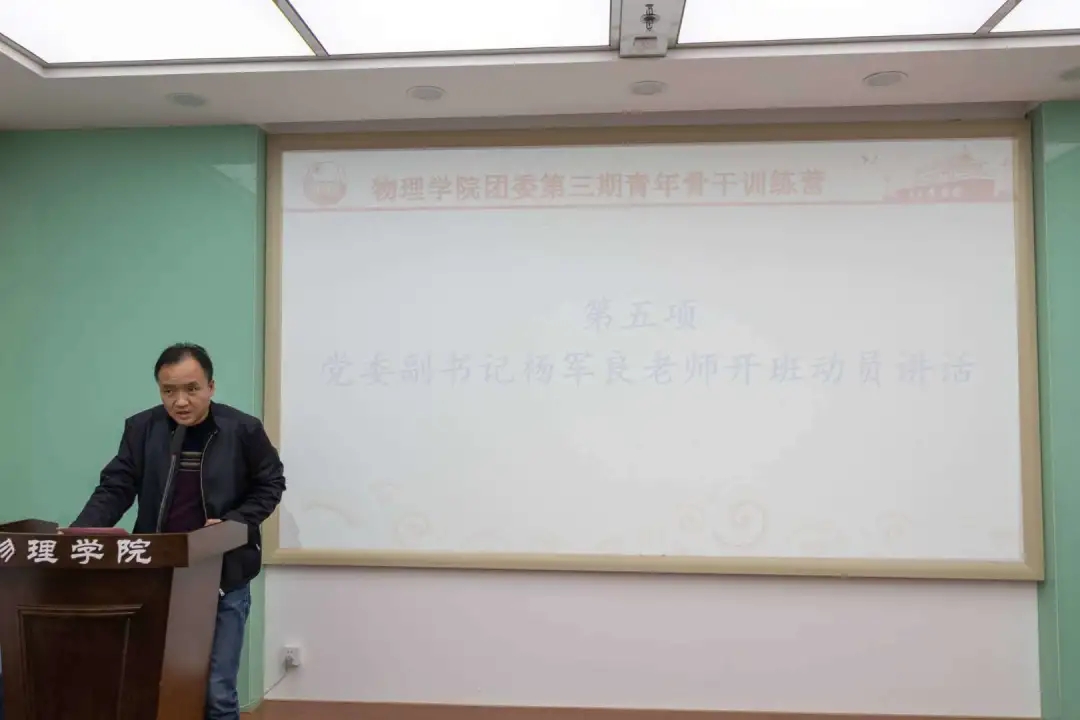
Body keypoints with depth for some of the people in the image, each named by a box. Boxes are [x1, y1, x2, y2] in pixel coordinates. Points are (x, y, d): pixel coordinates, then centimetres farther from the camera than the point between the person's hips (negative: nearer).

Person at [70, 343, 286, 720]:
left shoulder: (244, 430, -9)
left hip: (225, 578, -3)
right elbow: (115, 488, 0)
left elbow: (269, 485, 1)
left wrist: (233, 523, -13)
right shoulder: (141, 428, -2)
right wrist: (77, 534, -16)